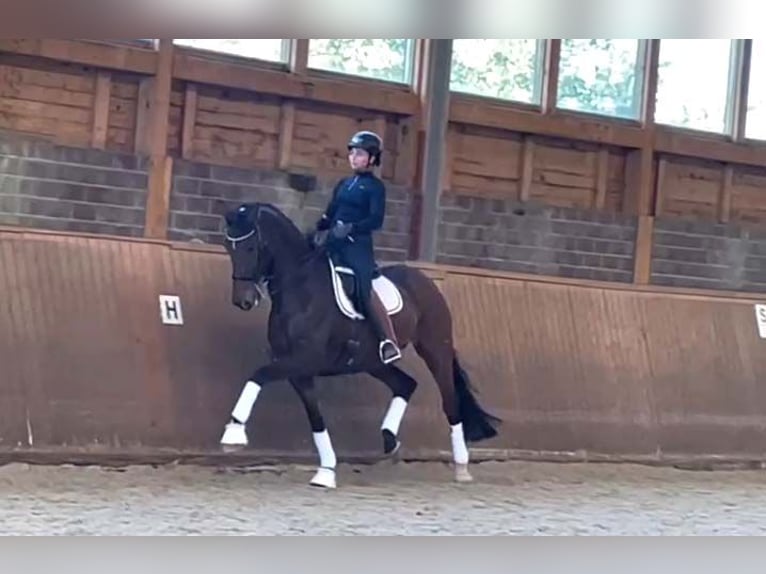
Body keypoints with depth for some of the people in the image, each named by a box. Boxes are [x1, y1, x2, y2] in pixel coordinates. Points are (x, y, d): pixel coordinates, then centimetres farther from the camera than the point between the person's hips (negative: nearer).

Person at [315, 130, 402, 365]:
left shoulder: (375, 186, -1)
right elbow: (329, 215, 20)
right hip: (334, 243, 8)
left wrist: (351, 228, -25)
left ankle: (390, 343, -30)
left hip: (358, 245, -8)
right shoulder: (343, 184, 18)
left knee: (365, 290, -24)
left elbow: (376, 220, -13)